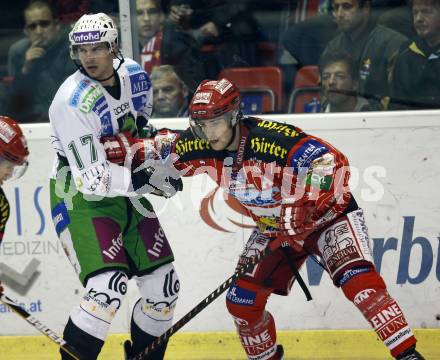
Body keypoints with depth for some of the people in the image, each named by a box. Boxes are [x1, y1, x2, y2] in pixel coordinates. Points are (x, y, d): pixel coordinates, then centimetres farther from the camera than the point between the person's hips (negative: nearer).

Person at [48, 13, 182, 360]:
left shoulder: (135, 74, -3)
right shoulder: (73, 102, -24)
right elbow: (91, 177, -28)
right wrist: (138, 180, -37)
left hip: (127, 194, 7)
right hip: (81, 197, -7)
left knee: (163, 285, 7)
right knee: (108, 288, -24)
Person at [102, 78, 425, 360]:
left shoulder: (270, 138, -32)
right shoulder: (203, 148, -12)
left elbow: (331, 161, -38)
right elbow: (166, 146, 6)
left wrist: (305, 205, -46)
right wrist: (129, 150, -11)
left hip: (326, 213, -7)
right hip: (274, 229, 7)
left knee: (358, 281, -27)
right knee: (242, 300, 0)